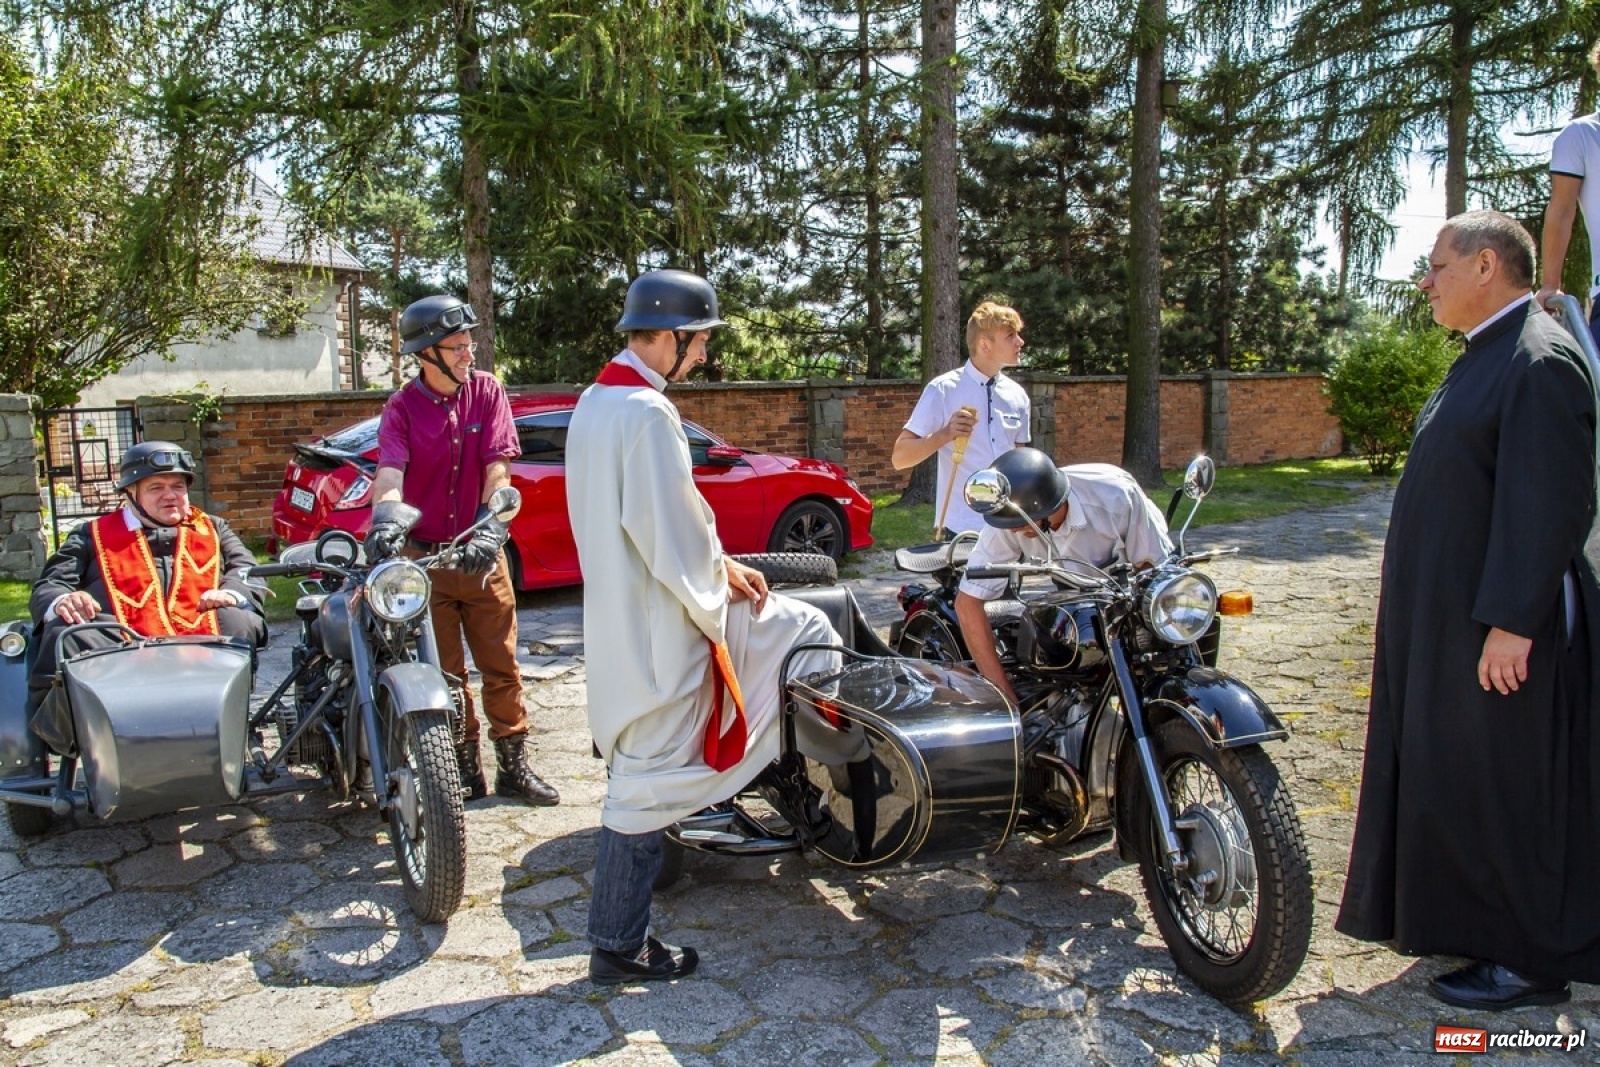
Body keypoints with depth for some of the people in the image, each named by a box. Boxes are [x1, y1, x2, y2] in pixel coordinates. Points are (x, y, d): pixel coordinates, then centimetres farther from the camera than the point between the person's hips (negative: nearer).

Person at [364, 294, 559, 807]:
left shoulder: (486, 391, -1)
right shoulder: (402, 407, -3)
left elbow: (498, 468, -9)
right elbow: (389, 472, -19)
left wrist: (491, 530, -24)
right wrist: (386, 519, -40)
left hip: (481, 553, 1)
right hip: (423, 556, 0)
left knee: (501, 666, 5)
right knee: (445, 672, 8)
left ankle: (513, 765, 16)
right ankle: (464, 767, 21)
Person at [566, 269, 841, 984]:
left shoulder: (595, 402, 11)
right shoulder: (648, 413, -23)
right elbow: (674, 540, -26)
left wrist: (719, 565, 10)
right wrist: (717, 591, -6)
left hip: (622, 614, 11)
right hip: (659, 629, -11)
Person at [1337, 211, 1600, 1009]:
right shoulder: (1486, 357, 14)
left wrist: (1512, 621, -25)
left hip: (1498, 623, -10)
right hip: (1449, 614, 10)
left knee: (1504, 786, 1)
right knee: (1455, 779, 17)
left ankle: (1530, 960, 15)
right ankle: (1474, 921, 32)